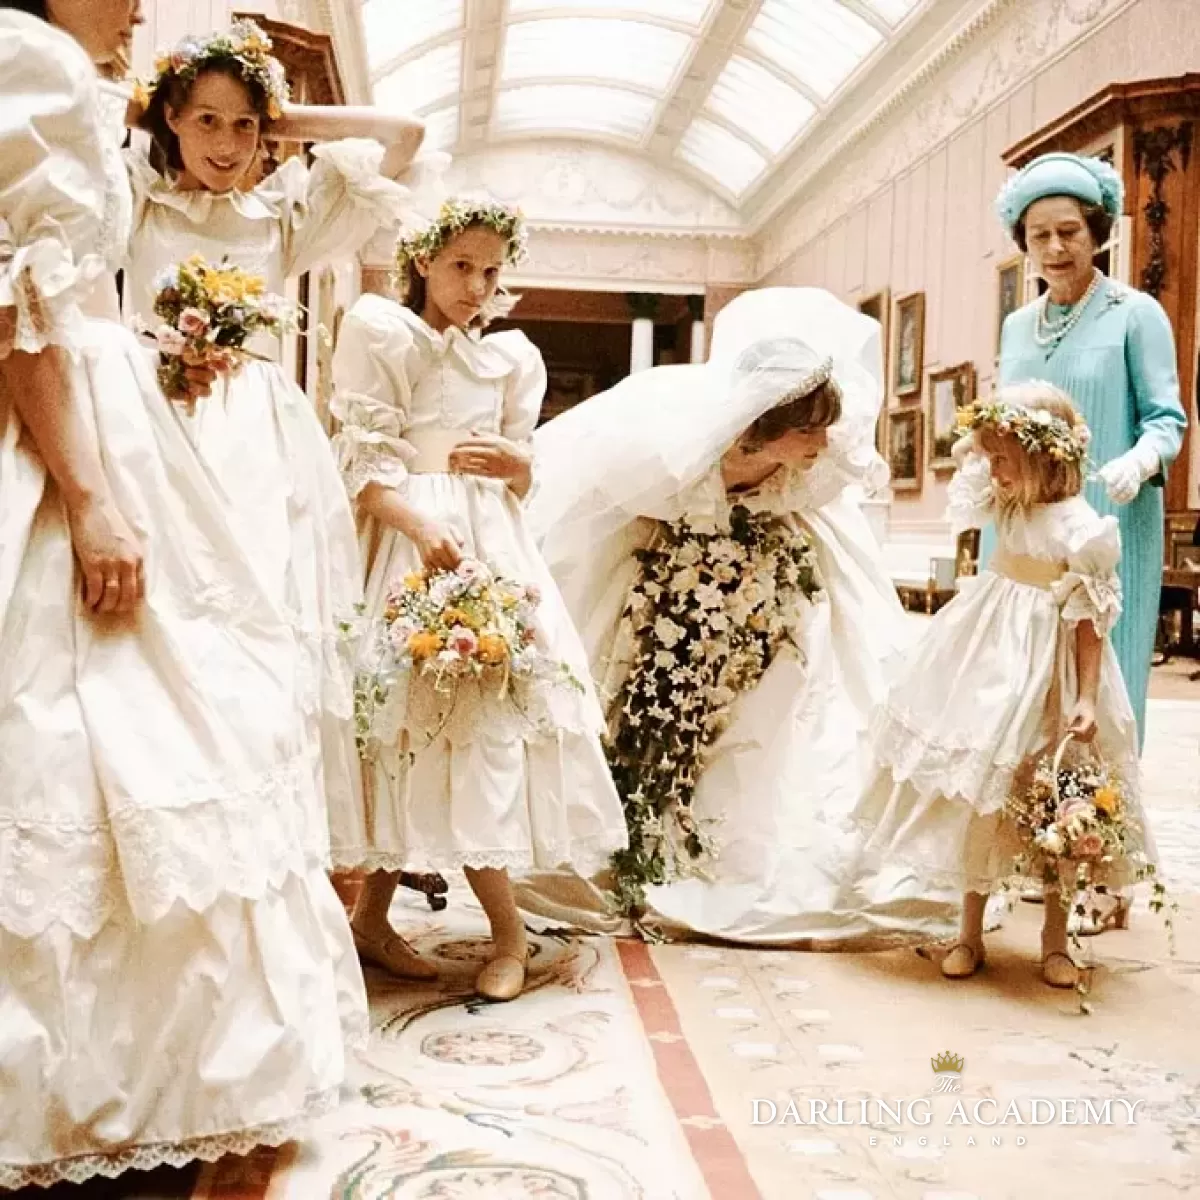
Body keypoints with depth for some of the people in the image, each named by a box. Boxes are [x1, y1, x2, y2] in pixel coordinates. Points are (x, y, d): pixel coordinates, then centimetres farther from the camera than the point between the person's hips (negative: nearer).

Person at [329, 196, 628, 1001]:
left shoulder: (511, 357, 19)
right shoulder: (381, 333, 4)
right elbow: (364, 465, -5)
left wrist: (515, 466, -7)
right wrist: (424, 528, -22)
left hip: (496, 548, 5)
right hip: (412, 543, -5)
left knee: (498, 710, -2)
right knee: (461, 717, -11)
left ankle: (374, 916, 10)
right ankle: (509, 933, -4)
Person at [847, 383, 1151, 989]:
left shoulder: (1079, 527, -17)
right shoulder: (1008, 503, 2)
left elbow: (1091, 620, -16)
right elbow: (964, 459, 21)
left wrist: (1086, 698, -19)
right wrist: (983, 433, 3)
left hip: (1043, 667, -6)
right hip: (988, 658, 6)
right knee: (979, 790, 9)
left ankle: (1055, 937, 23)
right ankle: (970, 930, 21)